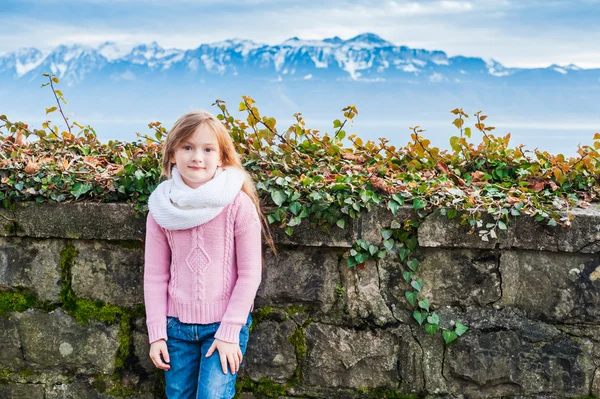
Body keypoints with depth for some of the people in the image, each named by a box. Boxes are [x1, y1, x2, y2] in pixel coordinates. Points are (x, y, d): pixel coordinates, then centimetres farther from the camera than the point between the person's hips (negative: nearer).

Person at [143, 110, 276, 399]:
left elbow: (250, 273, -10)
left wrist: (229, 332, -11)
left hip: (226, 324, -3)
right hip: (177, 325, 3)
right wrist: (156, 333, -1)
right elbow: (155, 275, 2)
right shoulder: (161, 208, -4)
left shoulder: (238, 204, -13)